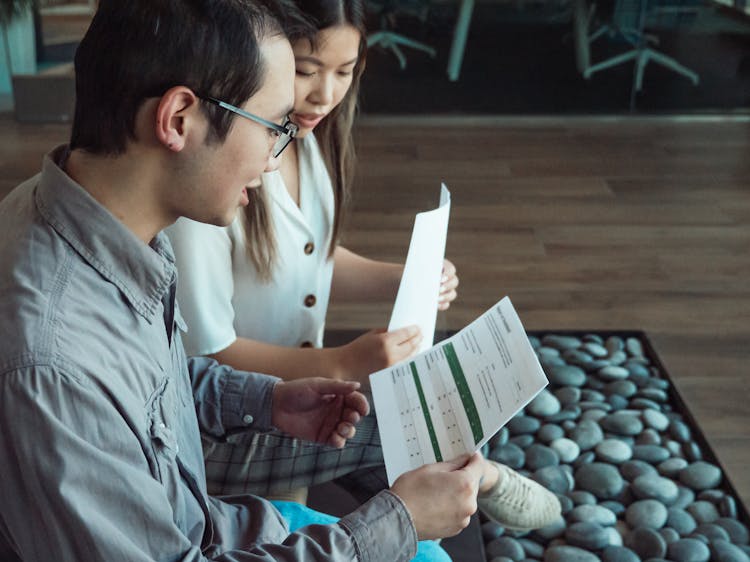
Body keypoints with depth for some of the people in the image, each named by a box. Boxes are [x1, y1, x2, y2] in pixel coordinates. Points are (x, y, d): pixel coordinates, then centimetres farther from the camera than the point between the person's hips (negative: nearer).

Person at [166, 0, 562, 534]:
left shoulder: (309, 139, -4)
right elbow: (204, 352, -24)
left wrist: (408, 280, -7)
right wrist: (341, 364, -30)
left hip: (298, 393, 7)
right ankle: (475, 473, 15)